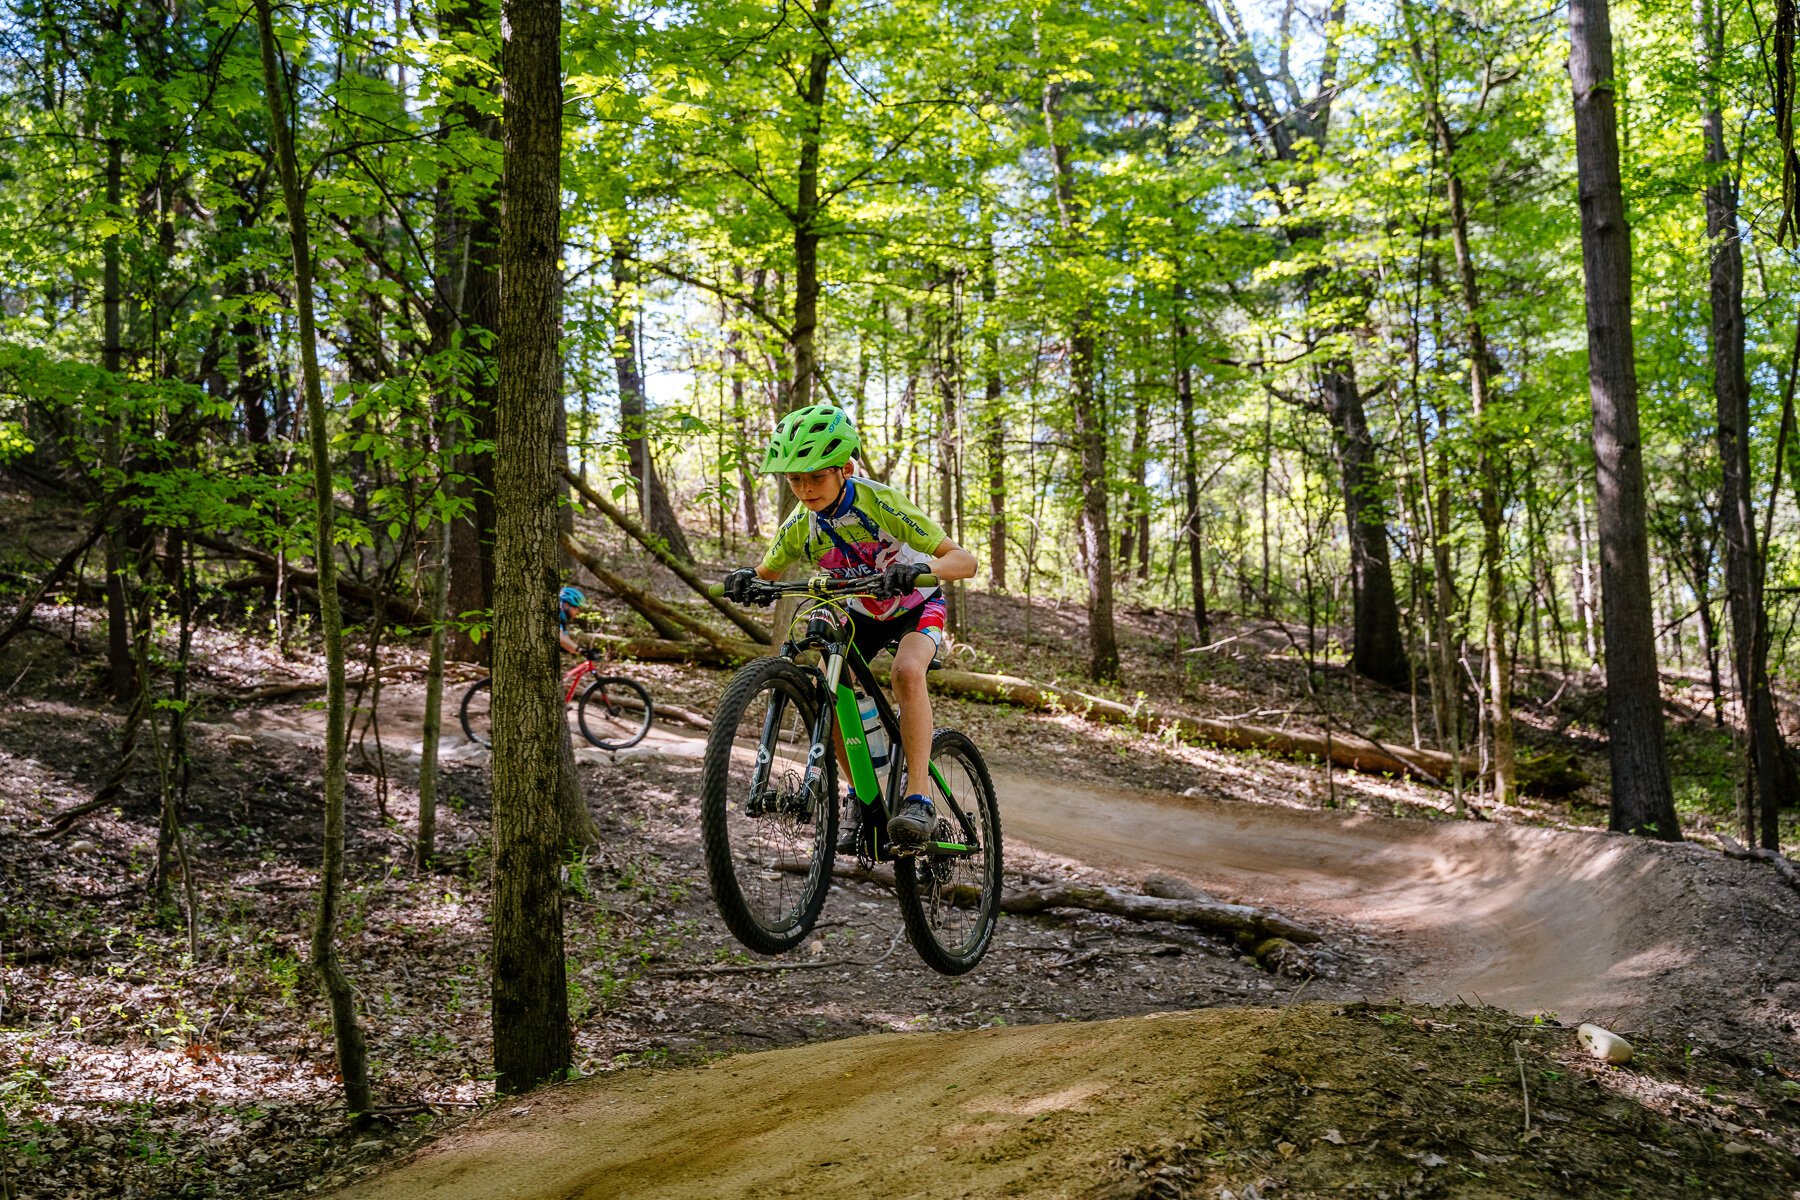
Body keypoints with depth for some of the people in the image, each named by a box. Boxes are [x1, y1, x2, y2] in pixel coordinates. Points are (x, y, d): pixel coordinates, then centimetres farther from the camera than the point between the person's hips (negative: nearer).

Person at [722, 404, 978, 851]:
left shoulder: (880, 504, -31)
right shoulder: (800, 525, -18)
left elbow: (964, 560, -35)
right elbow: (767, 572, -1)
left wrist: (920, 569, -58)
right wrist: (746, 579, -27)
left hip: (916, 605, -5)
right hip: (861, 613, 5)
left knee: (906, 672, -34)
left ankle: (918, 799, -32)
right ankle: (861, 794, 1)